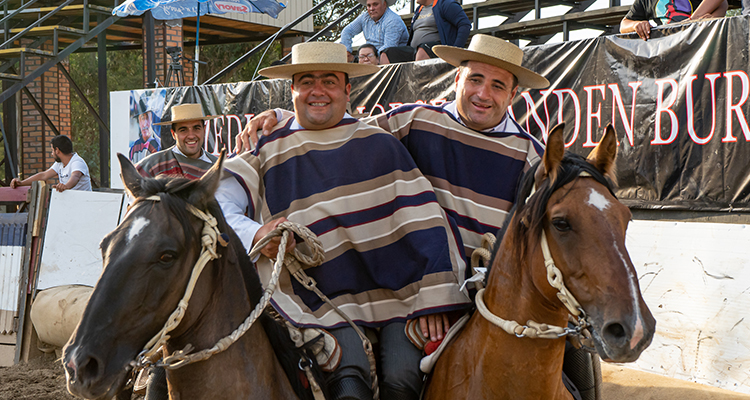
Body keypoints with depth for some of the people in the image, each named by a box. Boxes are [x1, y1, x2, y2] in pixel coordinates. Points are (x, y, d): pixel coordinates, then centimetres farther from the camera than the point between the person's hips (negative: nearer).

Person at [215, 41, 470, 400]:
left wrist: (433, 297, -3)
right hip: (328, 301, -1)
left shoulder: (380, 145, 8)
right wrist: (255, 235, -23)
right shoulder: (268, 157, 8)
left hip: (397, 291, 1)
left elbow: (423, 222, 5)